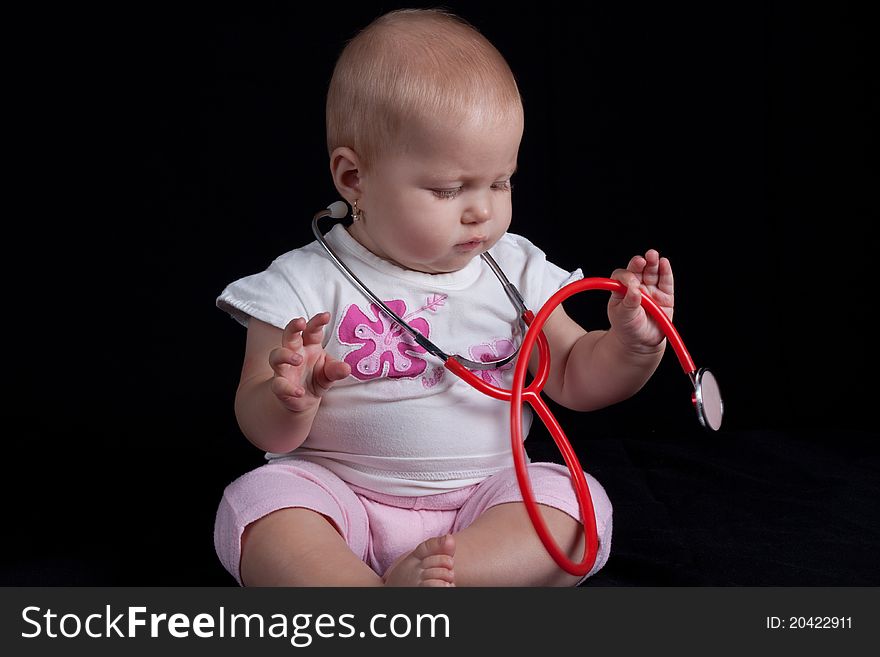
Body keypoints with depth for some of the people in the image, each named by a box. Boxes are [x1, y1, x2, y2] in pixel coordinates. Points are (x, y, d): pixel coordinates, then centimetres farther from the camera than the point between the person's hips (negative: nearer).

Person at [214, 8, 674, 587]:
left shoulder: (516, 272, 6)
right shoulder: (307, 286, -5)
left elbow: (576, 380, 11)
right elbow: (268, 434, -5)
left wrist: (632, 343, -9)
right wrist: (290, 399, -28)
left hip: (486, 496, 3)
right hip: (340, 491, -2)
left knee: (577, 504, -22)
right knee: (260, 498, -27)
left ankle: (421, 579, -35)